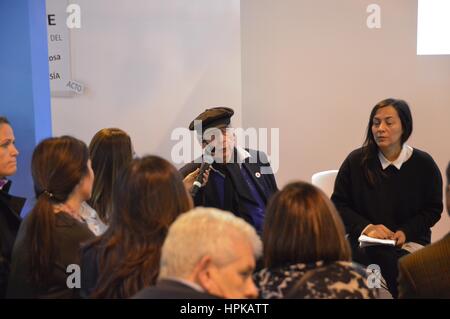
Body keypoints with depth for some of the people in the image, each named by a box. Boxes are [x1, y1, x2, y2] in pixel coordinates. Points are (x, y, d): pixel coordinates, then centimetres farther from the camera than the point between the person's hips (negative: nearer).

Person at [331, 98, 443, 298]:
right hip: (364, 238, 0)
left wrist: (405, 231, -8)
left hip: (410, 240, 0)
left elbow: (433, 209, 8)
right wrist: (366, 227, -12)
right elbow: (338, 204, 4)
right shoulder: (356, 161, 0)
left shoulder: (424, 164, 0)